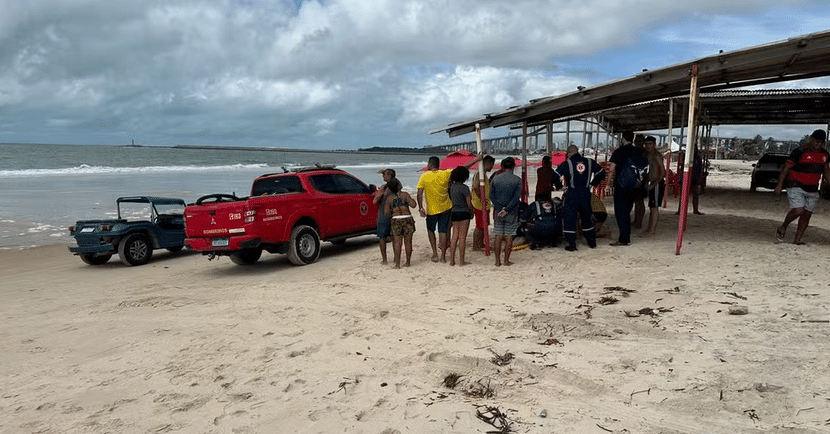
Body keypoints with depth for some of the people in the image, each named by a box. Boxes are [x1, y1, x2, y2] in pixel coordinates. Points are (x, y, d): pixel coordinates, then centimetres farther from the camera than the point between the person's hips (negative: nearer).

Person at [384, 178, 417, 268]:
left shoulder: (389, 198, 5)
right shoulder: (405, 194, -3)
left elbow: (387, 212, 2)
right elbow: (413, 205, -10)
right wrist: (412, 200, 10)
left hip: (396, 220, 1)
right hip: (407, 219, -1)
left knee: (397, 242, 4)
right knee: (408, 242, 9)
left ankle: (397, 263, 0)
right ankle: (408, 262, 17)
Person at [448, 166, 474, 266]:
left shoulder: (452, 186, 8)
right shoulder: (464, 187, -13)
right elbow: (469, 203, -10)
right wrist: (471, 213, 5)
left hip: (454, 213, 7)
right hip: (463, 213, -7)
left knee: (454, 236, 10)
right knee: (462, 237, 0)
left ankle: (452, 260, 11)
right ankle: (461, 261, 4)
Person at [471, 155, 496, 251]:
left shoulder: (484, 173, 17)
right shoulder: (480, 173, -16)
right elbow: (476, 187, -25)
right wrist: (482, 199, -23)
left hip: (484, 205, 10)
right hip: (480, 205, -10)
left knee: (483, 225, 15)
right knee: (480, 226, -5)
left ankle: (481, 244, 24)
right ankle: (475, 246, 2)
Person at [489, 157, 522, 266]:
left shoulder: (495, 179, 0)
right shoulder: (517, 180, -5)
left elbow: (491, 196, -5)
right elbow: (516, 198, -12)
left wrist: (500, 208, -8)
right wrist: (506, 210, -13)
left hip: (498, 211, 2)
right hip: (512, 212, -1)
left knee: (498, 236, 6)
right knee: (509, 237, 6)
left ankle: (498, 261, 9)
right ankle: (506, 260, 11)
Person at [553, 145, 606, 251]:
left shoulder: (567, 164, -4)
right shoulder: (590, 162, 7)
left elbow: (554, 176, -8)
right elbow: (601, 173, 14)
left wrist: (559, 185, 9)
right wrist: (592, 184, 21)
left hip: (572, 194, -4)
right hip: (586, 194, 4)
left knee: (569, 218, 3)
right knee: (586, 217, 19)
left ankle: (571, 244, 0)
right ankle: (592, 241, 26)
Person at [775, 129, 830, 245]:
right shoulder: (800, 152, -10)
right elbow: (786, 168, -9)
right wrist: (780, 184, -13)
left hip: (812, 190, 6)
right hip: (796, 187, -6)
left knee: (807, 214, 2)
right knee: (797, 210, -20)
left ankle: (797, 240, 9)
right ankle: (782, 228, 5)